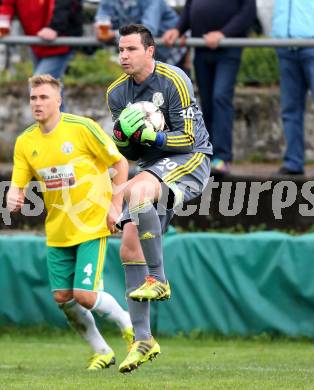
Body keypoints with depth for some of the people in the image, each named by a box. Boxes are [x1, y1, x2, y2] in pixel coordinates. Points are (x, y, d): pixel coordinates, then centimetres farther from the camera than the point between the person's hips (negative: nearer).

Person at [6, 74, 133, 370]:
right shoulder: (25, 142, 1)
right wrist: (13, 198, -22)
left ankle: (128, 325, 16)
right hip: (57, 232, 5)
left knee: (84, 295, -13)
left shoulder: (82, 128, -13)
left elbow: (121, 163, -5)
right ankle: (102, 352, 22)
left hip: (92, 225, -5)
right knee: (62, 297, 2)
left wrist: (115, 207, -9)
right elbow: (17, 184, 3)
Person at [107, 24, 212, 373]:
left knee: (137, 190, -36)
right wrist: (122, 136, -11)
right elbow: (128, 153, 11)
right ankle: (143, 339, 0)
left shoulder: (174, 82, -14)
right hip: (152, 168, 7)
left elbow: (188, 139, -15)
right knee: (129, 249, -5)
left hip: (189, 161, -7)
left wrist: (148, 135, -25)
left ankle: (158, 279, -27)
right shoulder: (117, 93, 6)